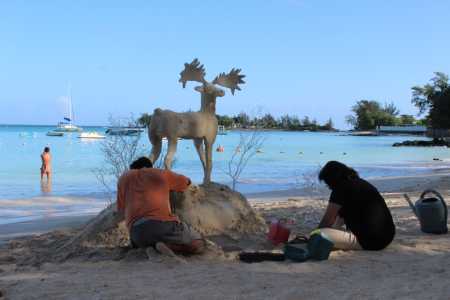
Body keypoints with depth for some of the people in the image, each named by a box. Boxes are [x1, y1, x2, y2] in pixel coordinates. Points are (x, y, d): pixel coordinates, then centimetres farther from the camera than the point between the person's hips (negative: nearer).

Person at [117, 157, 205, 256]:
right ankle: (168, 245, -8)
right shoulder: (162, 174, 23)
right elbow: (186, 181, 40)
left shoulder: (124, 177, 27)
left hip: (137, 232, 2)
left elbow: (121, 208, 33)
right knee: (199, 245, 18)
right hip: (163, 223, -2)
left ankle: (154, 246, 5)